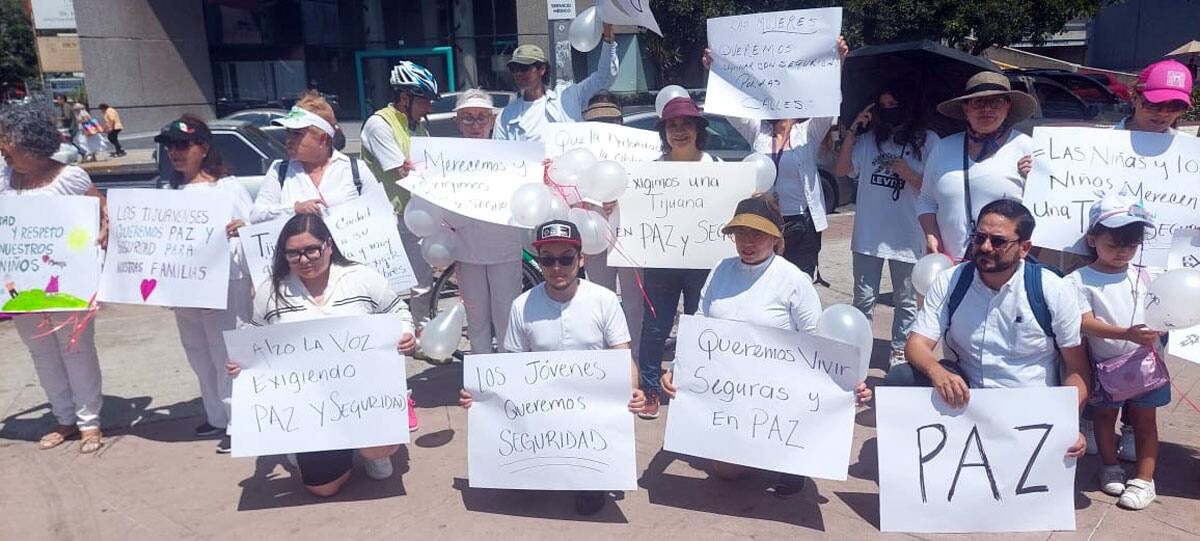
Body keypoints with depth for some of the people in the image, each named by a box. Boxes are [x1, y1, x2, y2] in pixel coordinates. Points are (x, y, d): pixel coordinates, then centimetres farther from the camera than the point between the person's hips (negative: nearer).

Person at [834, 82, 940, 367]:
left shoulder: (927, 140, -2)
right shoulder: (870, 139, 6)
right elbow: (841, 170, 0)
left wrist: (907, 172, -19)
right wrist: (852, 130, -5)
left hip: (907, 237, -2)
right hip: (868, 234, 2)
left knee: (906, 301, 12)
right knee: (863, 299, 10)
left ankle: (899, 353, 24)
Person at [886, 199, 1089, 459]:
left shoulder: (1053, 290, -8)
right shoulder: (949, 282, -4)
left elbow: (1077, 368, -5)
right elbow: (917, 344, -9)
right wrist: (937, 372, -33)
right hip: (966, 396, 2)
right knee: (899, 377, -21)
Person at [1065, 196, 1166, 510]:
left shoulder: (1142, 276, 4)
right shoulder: (1080, 280, -10)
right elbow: (1085, 323, -19)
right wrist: (1127, 334, -32)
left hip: (1145, 362, 2)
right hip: (1105, 366, -2)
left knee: (1144, 420, 9)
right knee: (1105, 416, 16)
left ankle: (1144, 479, 19)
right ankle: (1110, 466, 36)